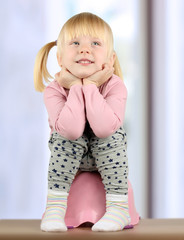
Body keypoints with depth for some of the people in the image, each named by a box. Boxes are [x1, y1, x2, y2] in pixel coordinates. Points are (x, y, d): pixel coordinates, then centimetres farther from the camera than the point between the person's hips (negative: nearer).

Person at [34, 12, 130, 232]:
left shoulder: (115, 86, -22)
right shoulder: (53, 90, -21)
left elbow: (105, 128, -39)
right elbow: (71, 130, -37)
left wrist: (91, 87, -36)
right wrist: (76, 88, -33)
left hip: (106, 155, 0)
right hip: (68, 156, 0)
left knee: (111, 136, -29)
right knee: (67, 137, -29)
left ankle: (119, 207, -24)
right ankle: (55, 207, -25)